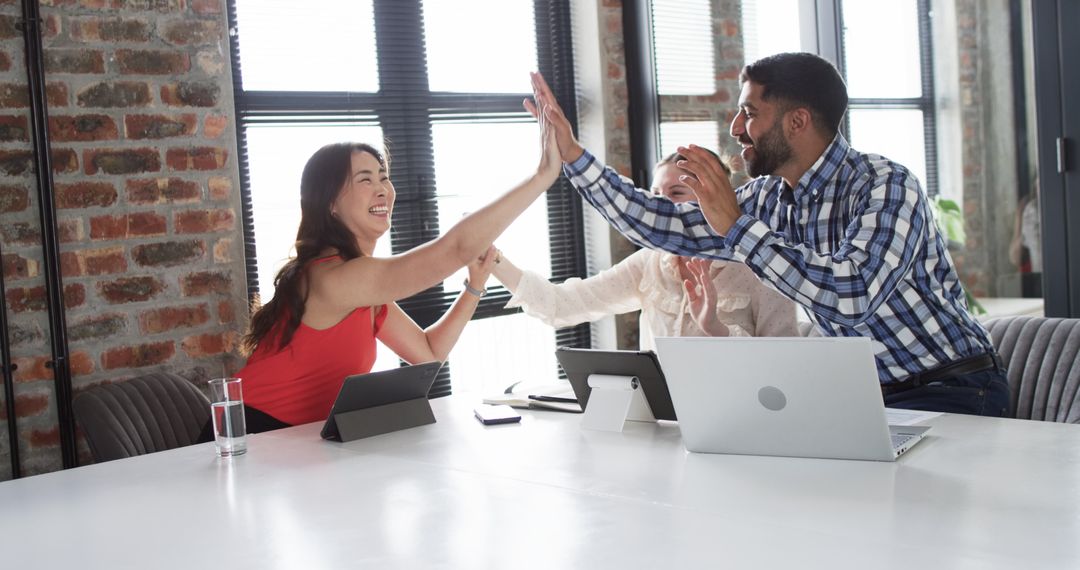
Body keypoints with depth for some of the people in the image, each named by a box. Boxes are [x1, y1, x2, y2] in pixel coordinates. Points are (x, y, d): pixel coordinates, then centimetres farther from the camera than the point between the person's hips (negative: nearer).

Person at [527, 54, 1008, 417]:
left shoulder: (884, 185, -20)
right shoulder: (768, 197, 0)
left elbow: (853, 296, -36)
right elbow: (665, 225, 4)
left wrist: (738, 227, -31)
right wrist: (572, 155, 2)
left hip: (949, 393, -6)